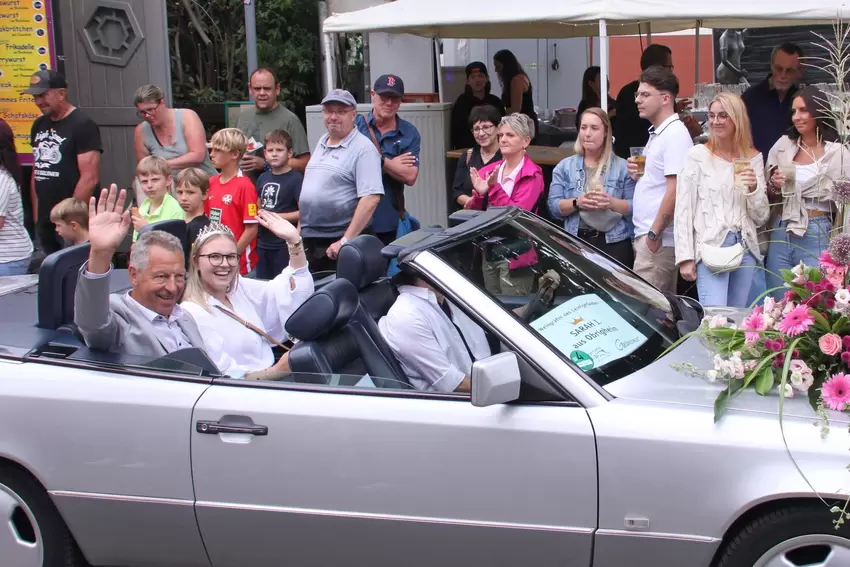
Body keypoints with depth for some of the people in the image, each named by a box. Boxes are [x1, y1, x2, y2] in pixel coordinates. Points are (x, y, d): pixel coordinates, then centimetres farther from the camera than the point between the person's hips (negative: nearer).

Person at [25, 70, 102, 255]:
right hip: (45, 222, 7)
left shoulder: (83, 125, -9)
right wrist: (36, 215, 12)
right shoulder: (39, 125, 13)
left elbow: (90, 178, -15)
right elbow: (36, 172, 18)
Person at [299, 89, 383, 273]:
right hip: (310, 240, 8)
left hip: (339, 240, -8)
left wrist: (346, 241, -24)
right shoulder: (321, 143, 14)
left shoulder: (362, 148, -12)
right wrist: (300, 228, 15)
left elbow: (371, 198, -21)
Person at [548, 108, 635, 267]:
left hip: (615, 243, -1)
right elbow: (553, 206, 3)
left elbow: (635, 207, 0)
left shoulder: (622, 167, 8)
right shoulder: (565, 167, 12)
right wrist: (576, 203, -15)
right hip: (576, 242, 1)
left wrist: (612, 203, -18)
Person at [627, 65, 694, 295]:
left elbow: (675, 190, -20)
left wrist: (654, 233, -18)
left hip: (658, 240, -10)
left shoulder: (675, 134, -13)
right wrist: (639, 174, 6)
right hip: (647, 234, 10)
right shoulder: (657, 133, 17)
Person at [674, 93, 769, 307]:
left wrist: (754, 188, -6)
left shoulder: (753, 158, 11)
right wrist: (685, 257, -9)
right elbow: (684, 210, -3)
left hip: (745, 248, 4)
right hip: (710, 247, -4)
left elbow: (761, 217, 13)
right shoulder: (697, 155, 0)